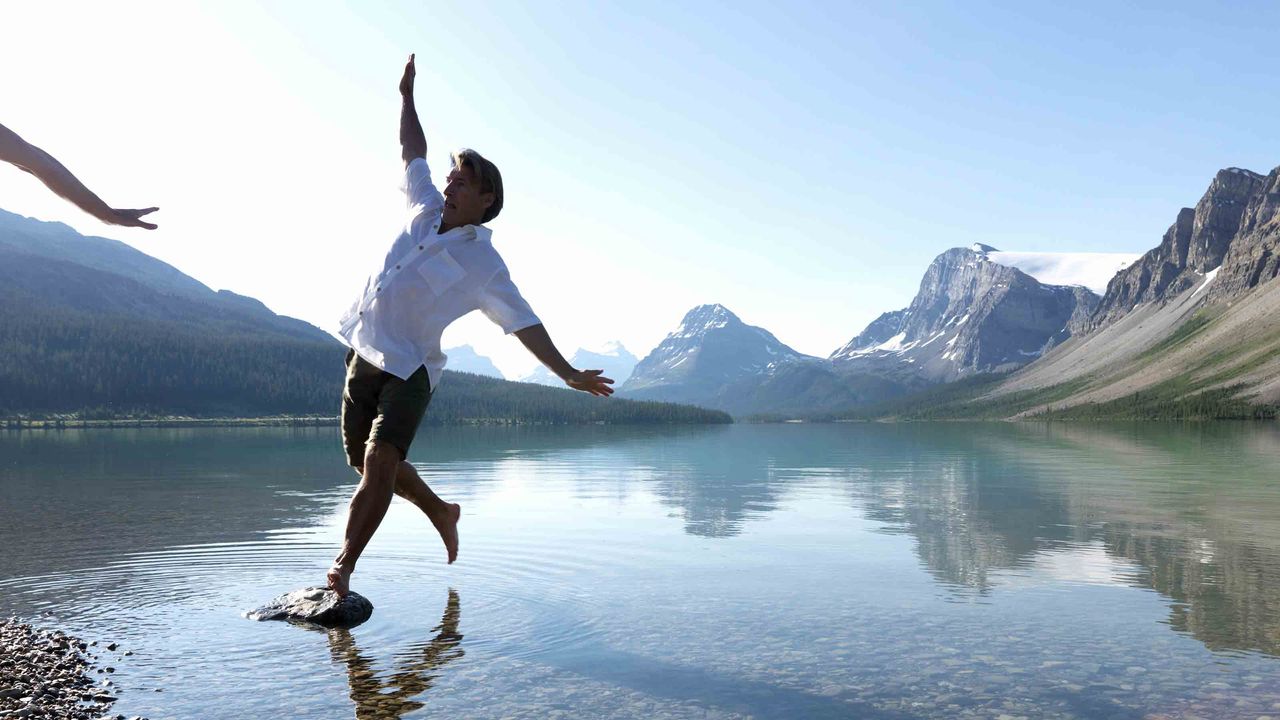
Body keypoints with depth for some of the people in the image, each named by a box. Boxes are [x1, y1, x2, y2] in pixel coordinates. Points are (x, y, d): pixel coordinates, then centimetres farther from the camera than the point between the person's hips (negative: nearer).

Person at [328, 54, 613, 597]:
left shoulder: (484, 265, -8)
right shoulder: (427, 210, 7)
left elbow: (524, 324, -8)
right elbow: (413, 152, 23)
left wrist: (568, 373, -13)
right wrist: (407, 96, 26)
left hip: (409, 368, -6)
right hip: (365, 352, 6)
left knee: (381, 461, -20)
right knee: (365, 462, 13)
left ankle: (343, 566, -15)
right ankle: (440, 511, 33)